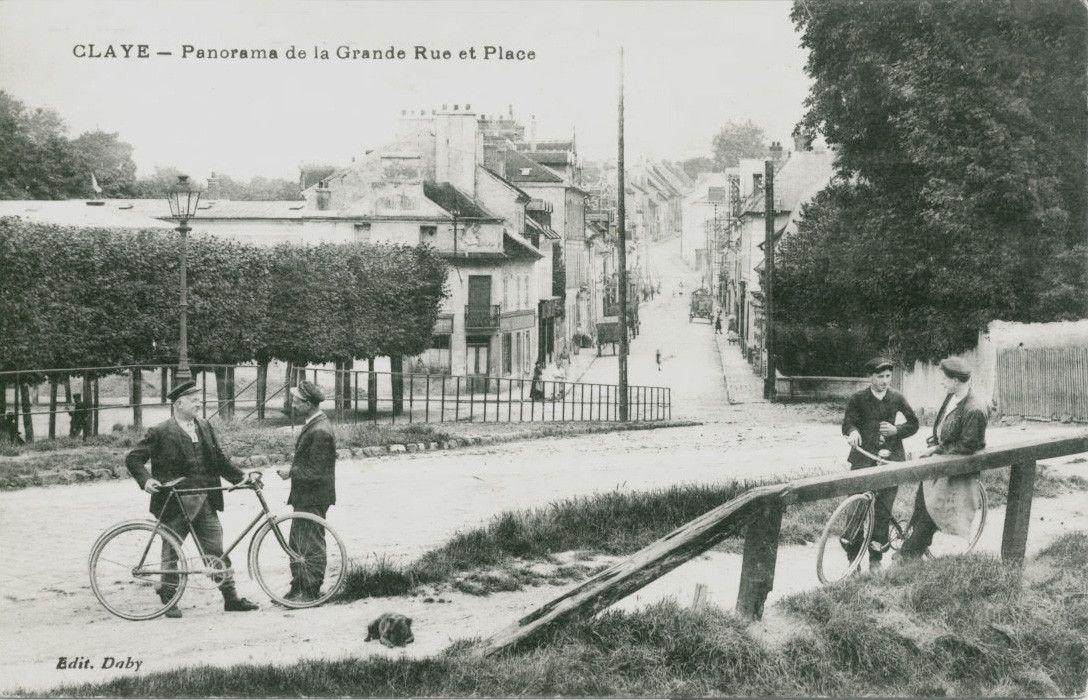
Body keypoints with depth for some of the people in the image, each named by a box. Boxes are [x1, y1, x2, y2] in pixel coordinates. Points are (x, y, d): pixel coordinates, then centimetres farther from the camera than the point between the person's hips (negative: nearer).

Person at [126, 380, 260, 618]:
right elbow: (133, 458, -5)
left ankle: (231, 598, 11)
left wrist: (241, 476, 4)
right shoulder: (161, 433, -6)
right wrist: (146, 480, -20)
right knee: (171, 552, 6)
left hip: (205, 502, 5)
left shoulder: (205, 427, 11)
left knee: (217, 550, 5)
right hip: (175, 503, -5)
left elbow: (219, 460, 16)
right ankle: (169, 601, 18)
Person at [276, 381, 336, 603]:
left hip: (313, 499, -10)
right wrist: (292, 472, 11)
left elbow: (315, 472, -23)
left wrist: (291, 473, -14)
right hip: (304, 496, 10)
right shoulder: (314, 424, 11)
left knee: (311, 546, -1)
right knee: (296, 544, 16)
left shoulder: (320, 431, -22)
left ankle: (311, 593, 7)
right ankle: (297, 589, 25)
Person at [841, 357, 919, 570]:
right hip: (864, 456, -1)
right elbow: (848, 422, -3)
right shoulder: (858, 398, 1)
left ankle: (876, 556, 11)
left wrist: (896, 430, -7)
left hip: (890, 457, 1)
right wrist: (852, 431, -25)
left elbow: (913, 423, 11)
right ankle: (853, 553, 4)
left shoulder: (897, 398, 6)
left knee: (884, 508, -1)